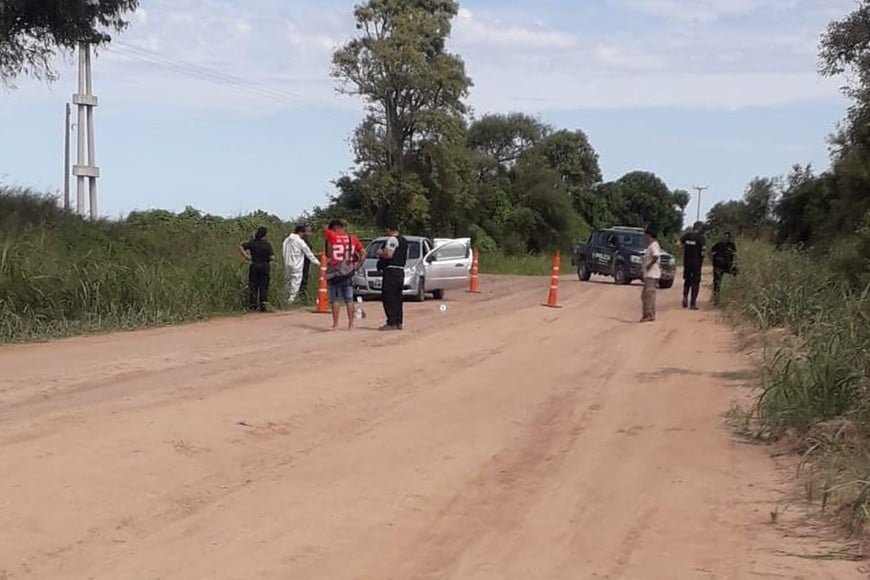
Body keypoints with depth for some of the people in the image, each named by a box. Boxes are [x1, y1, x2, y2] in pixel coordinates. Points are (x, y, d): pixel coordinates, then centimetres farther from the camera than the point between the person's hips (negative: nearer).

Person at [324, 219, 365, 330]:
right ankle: (351, 324, 8)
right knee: (349, 299, 6)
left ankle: (335, 324, 2)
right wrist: (358, 265, 5)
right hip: (348, 272, 3)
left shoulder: (331, 236, -5)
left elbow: (326, 228, 15)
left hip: (334, 272, -2)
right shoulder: (353, 239, 3)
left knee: (335, 300, 2)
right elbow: (363, 253, -1)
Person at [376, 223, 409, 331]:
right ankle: (399, 322, 14)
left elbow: (388, 254, -24)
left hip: (391, 271, -10)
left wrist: (380, 253, -3)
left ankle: (392, 323, -11)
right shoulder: (404, 240, 18)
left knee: (388, 298, -8)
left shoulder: (392, 239, -12)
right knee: (397, 298, 12)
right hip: (401, 271, 10)